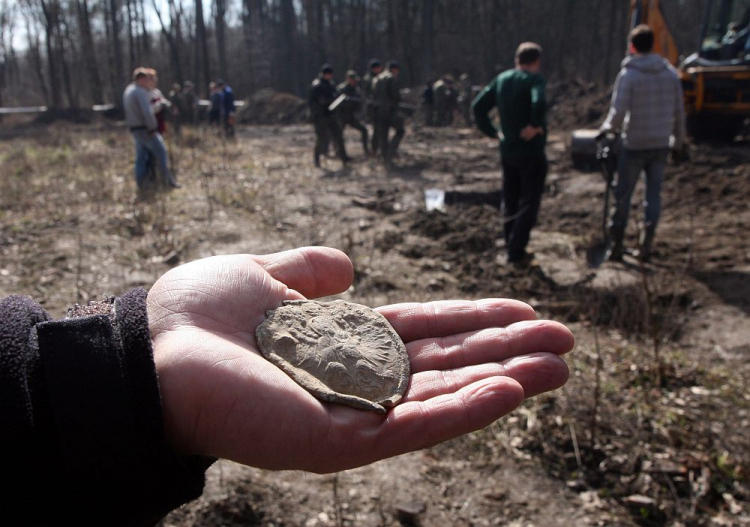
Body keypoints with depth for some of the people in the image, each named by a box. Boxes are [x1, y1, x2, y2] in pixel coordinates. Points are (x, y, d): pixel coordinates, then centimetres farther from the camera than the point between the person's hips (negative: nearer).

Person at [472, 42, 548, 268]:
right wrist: (535, 126, -18)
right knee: (529, 205, 2)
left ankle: (512, 249, 23)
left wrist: (492, 131, 7)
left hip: (507, 152, 7)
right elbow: (539, 103, -33)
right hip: (531, 153, -6)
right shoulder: (534, 79, -13)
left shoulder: (501, 79, 7)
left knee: (510, 202, 16)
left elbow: (478, 106, 6)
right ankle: (516, 253, 0)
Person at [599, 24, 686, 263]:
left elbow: (618, 111, -16)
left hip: (635, 145, -4)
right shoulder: (670, 73, 4)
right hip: (661, 144, 4)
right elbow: (679, 112, 7)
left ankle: (616, 245, 11)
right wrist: (679, 141, 17)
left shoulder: (628, 74, -10)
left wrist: (607, 128, 4)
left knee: (623, 194, 6)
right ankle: (646, 245, 11)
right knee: (654, 193, 10)